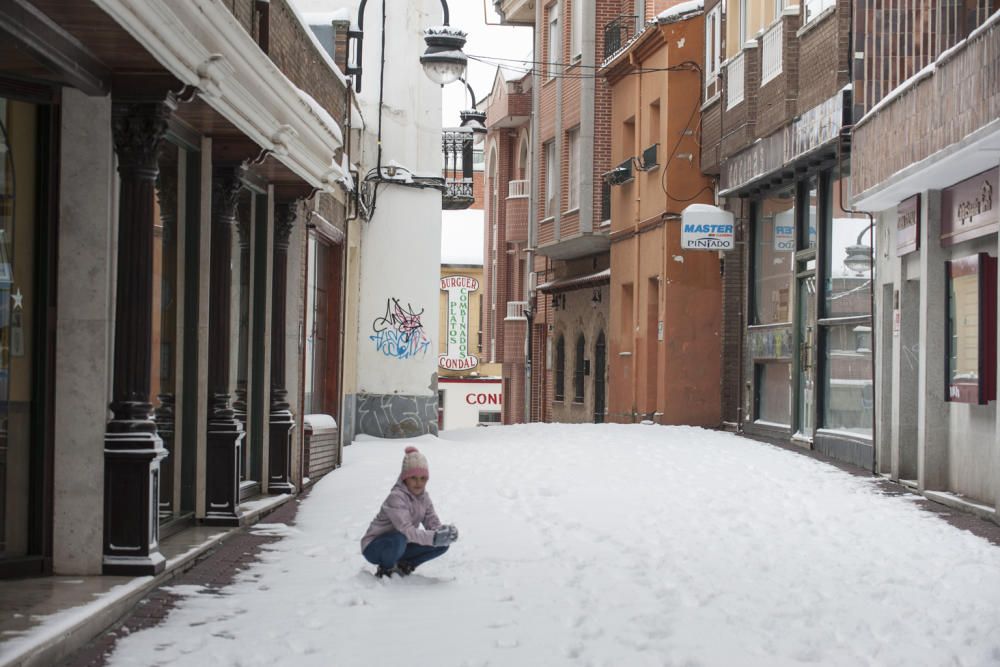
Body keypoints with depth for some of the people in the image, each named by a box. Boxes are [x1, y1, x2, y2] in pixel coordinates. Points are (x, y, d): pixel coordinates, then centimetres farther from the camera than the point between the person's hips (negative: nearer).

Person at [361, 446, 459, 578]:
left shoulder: (423, 498, -2)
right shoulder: (396, 497, -26)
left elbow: (434, 524, -7)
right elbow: (406, 531, -37)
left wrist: (446, 531, -31)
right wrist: (434, 537, -47)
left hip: (399, 546, 7)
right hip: (374, 547, -7)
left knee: (442, 544, -7)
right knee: (399, 540, -40)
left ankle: (403, 565, 7)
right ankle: (385, 569, -10)